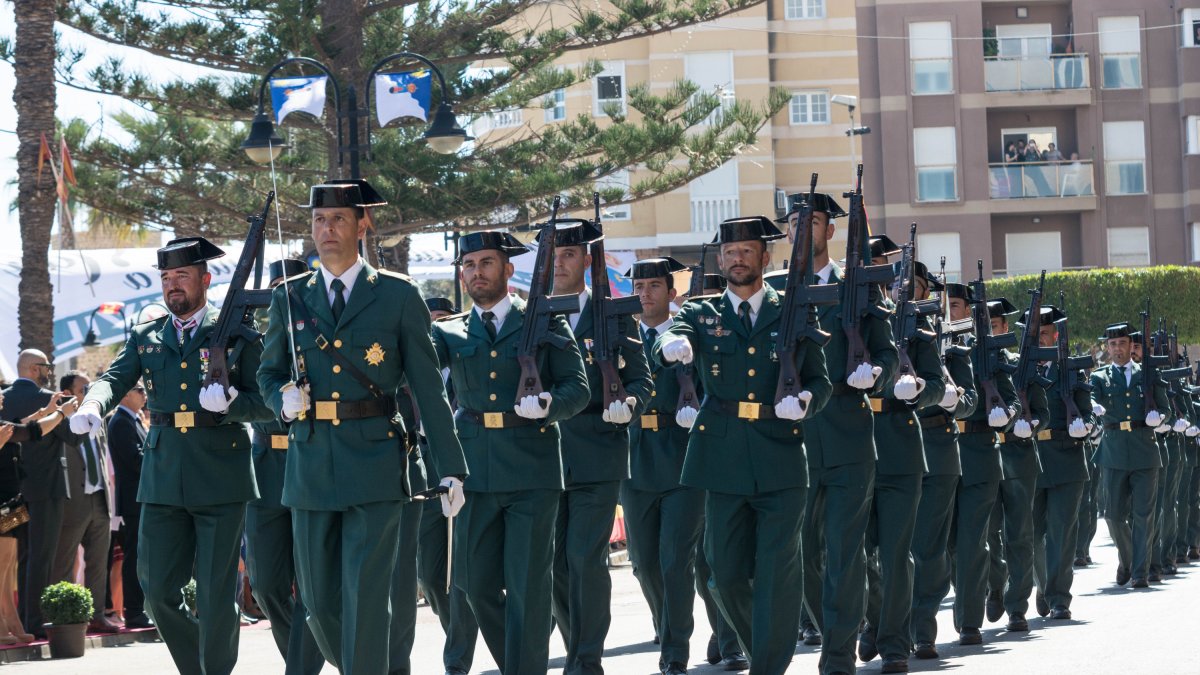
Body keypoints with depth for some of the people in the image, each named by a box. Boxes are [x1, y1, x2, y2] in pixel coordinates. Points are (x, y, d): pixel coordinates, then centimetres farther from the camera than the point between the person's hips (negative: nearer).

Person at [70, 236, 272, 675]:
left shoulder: (237, 334, 3)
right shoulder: (145, 338, 13)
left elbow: (265, 403, 1)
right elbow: (115, 379, -1)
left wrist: (230, 402, -20)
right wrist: (92, 407, -23)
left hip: (220, 477, -3)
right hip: (163, 478, 3)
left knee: (215, 594, -2)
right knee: (157, 589, 2)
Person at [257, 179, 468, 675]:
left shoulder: (398, 295, 2)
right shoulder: (289, 298, 11)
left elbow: (428, 387, 2)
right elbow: (268, 372, 20)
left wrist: (451, 468, -2)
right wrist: (283, 399, -5)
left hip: (375, 466, -3)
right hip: (310, 464, 3)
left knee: (366, 596, -10)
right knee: (319, 598, 9)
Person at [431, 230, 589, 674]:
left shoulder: (545, 323, 6)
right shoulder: (451, 333, 12)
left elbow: (578, 387, 1)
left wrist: (549, 403, -19)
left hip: (532, 471, -3)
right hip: (475, 470, 3)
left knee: (527, 585, -5)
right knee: (479, 585, 8)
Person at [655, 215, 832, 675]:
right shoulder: (702, 316, 10)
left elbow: (820, 380, 10)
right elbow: (665, 346, -11)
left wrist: (805, 401, -13)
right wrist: (673, 344, -36)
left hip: (780, 459, -1)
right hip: (723, 459, 1)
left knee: (778, 572, -7)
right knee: (726, 573, 6)